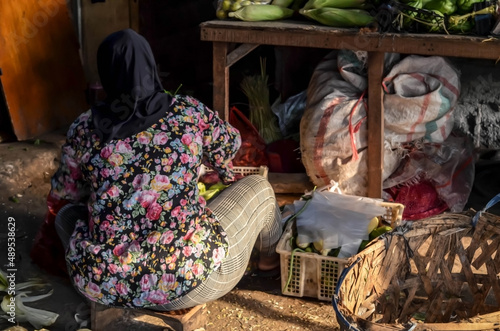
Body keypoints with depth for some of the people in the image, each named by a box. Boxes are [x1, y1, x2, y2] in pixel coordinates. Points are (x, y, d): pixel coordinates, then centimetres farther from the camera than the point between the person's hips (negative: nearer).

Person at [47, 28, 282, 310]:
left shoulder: (84, 129, -2)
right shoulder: (189, 112, -3)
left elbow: (66, 192, 17)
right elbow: (229, 144, 19)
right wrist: (227, 174, 41)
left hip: (99, 286, 2)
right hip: (186, 283, -2)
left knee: (67, 214, 34)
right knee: (259, 188, 22)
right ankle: (272, 255, 50)